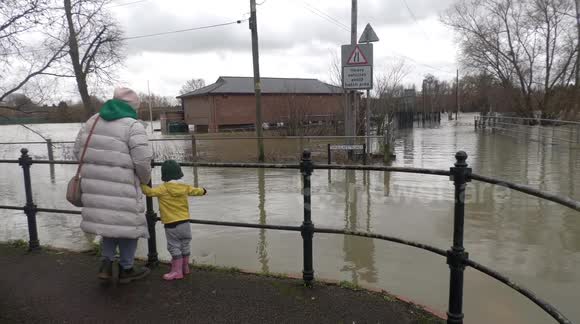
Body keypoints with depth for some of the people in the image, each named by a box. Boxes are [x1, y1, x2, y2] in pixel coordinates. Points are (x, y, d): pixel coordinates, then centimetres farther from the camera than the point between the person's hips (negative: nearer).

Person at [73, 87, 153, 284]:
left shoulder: (93, 121, 10)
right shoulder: (133, 126, -11)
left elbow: (78, 150, 14)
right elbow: (142, 161, -16)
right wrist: (145, 179, 3)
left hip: (97, 186, 6)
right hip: (121, 188, -6)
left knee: (111, 221, 23)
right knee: (128, 223, 10)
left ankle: (106, 264, 21)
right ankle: (126, 269, 22)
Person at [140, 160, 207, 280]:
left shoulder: (162, 188, -12)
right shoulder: (185, 187, 3)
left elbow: (149, 192, -15)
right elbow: (195, 191, 20)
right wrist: (203, 191, 42)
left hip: (171, 225, -5)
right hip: (185, 223, 6)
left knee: (174, 248, 2)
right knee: (185, 246, 17)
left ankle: (177, 271, 5)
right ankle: (185, 267, 31)